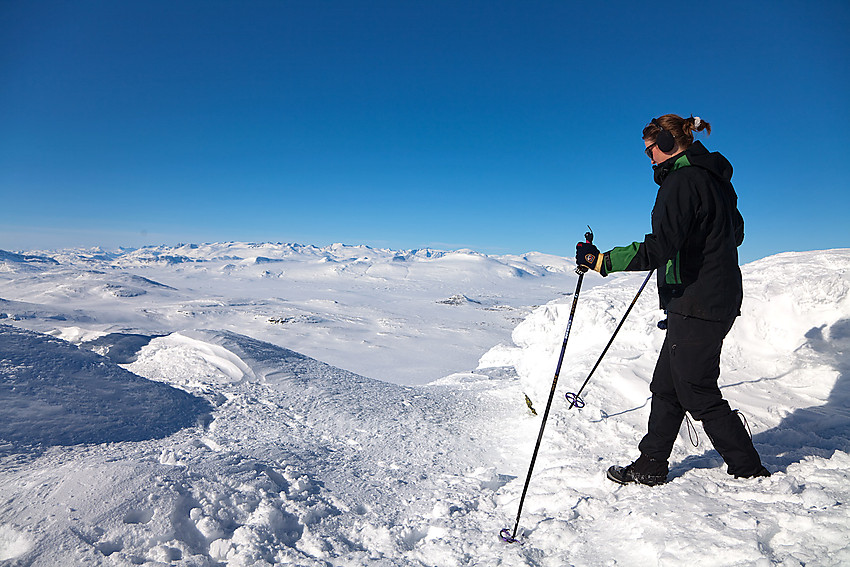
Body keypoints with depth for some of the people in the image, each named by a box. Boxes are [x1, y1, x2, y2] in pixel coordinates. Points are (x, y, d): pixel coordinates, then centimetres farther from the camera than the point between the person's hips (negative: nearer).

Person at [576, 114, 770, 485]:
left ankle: (749, 470, 20)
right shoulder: (713, 178, 15)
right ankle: (650, 467, 22)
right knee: (666, 385, 13)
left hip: (698, 304, -10)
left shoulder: (682, 180, -16)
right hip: (719, 297, 10)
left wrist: (601, 261, -27)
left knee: (699, 394, 3)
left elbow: (659, 247, -28)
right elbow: (734, 233, 26)